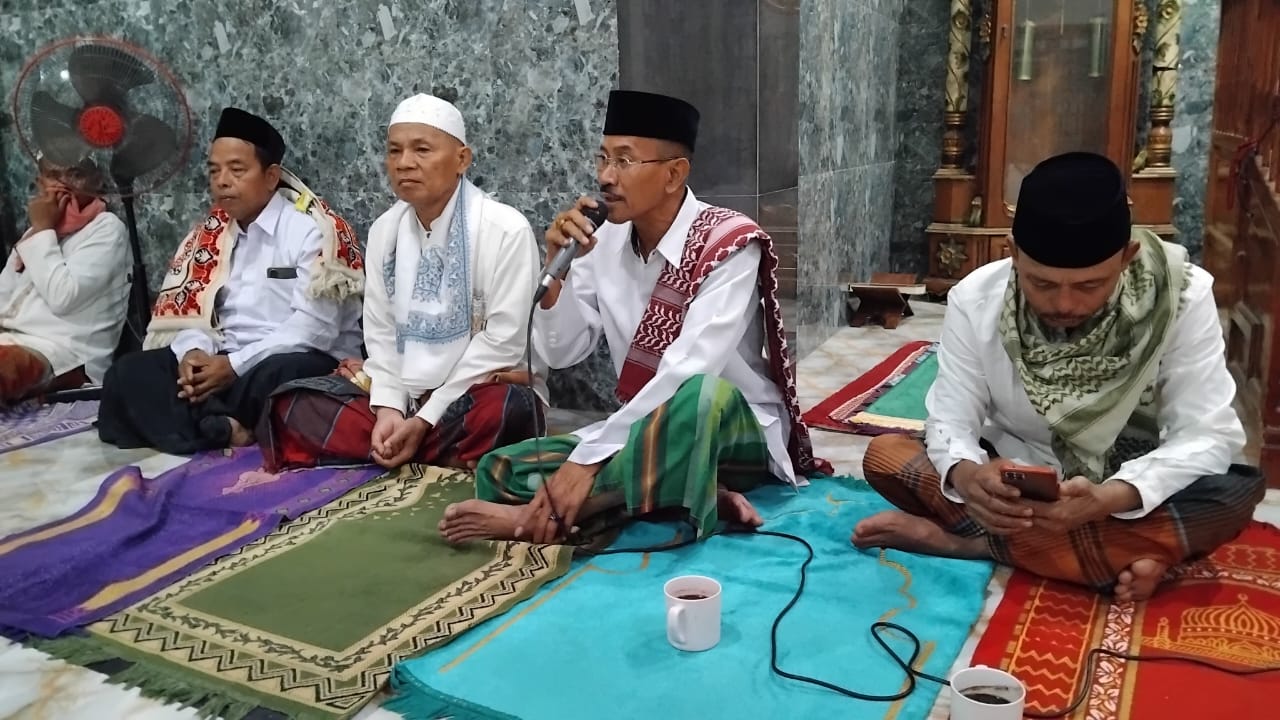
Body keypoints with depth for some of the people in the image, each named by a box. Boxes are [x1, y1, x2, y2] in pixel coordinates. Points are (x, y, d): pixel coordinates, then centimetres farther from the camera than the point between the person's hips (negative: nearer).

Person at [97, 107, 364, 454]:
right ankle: (223, 431, -29)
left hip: (299, 364, -6)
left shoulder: (314, 229, -7)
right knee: (129, 373, -12)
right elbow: (188, 308, 11)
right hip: (224, 362, 6)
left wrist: (236, 365, -19)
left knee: (276, 378, -39)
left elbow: (313, 327, -16)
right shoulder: (210, 235, 15)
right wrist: (193, 351, -12)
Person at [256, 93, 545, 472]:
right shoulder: (384, 229, 6)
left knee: (506, 408, -38)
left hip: (472, 396, -5)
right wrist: (388, 408, -14)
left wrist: (425, 419, -18)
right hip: (404, 392, 5)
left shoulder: (505, 229, -12)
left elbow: (502, 340, -16)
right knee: (292, 405, -12)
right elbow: (381, 332, 5)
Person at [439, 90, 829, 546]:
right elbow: (560, 353, 2)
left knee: (703, 395, -41)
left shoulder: (729, 244, -18)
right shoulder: (605, 241, -1)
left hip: (736, 431, -5)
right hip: (642, 429, 6)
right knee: (500, 470, -13)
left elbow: (688, 377, -28)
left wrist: (588, 457, -33)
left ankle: (540, 518, -29)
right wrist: (557, 266, -15)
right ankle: (690, 496, -22)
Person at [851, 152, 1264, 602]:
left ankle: (956, 540, -28)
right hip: (1011, 484, 1)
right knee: (884, 455, -22)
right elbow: (951, 419, -16)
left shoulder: (1182, 296, -20)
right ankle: (1111, 555, -26)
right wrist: (966, 476, -41)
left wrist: (1108, 498, -40)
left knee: (1238, 490, -32)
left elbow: (1209, 435, -21)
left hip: (1123, 491, 0)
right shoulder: (975, 300, -17)